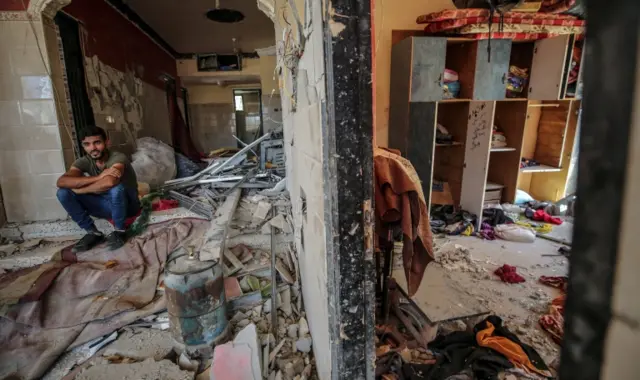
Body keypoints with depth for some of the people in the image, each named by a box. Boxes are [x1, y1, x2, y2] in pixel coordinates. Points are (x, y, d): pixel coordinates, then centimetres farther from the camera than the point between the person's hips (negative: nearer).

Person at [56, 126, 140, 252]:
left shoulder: (118, 158, -23)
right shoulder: (84, 162, -7)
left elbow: (109, 183, -44)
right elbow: (61, 182, -24)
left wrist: (79, 189, -25)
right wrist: (98, 177, -37)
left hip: (126, 205, -5)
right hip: (105, 205, 5)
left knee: (116, 187, -38)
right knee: (63, 193, -12)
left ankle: (119, 231, -15)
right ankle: (93, 232, -3)